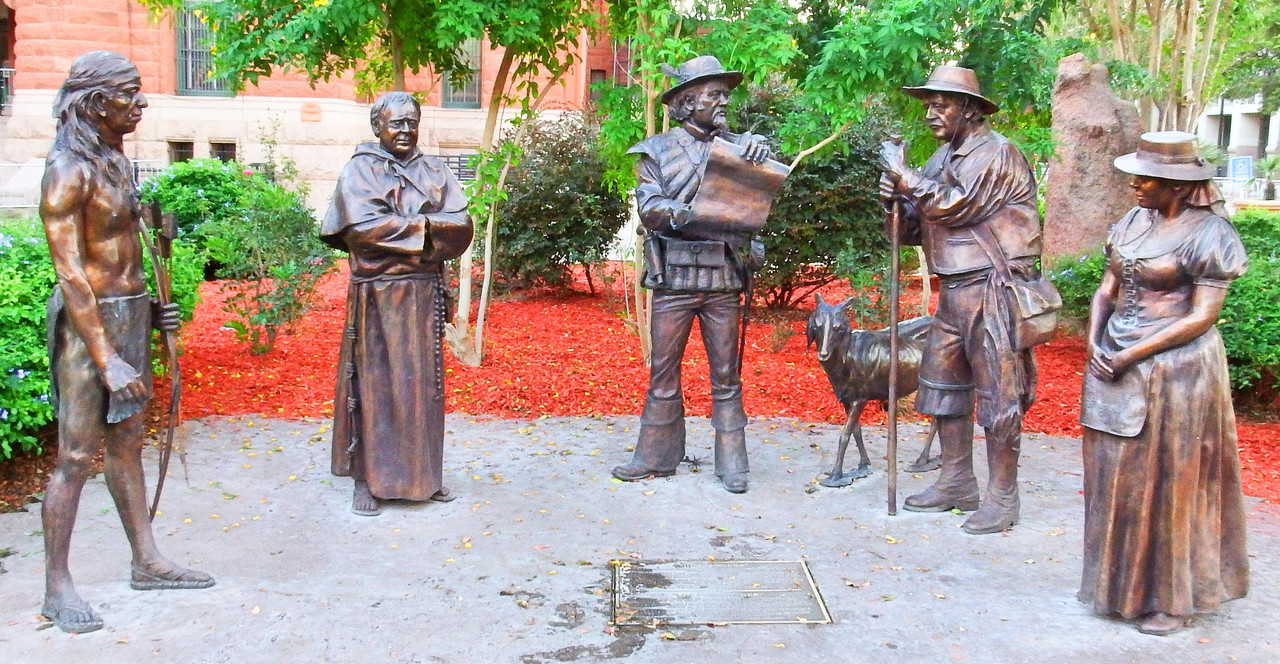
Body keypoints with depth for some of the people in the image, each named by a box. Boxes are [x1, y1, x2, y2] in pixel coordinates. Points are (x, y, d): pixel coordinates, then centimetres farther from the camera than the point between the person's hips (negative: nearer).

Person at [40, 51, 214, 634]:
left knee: (127, 442, 16)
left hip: (129, 312, 9)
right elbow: (69, 273, -21)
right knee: (76, 456, -2)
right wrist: (107, 359, -23)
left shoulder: (114, 158, 10)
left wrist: (147, 309, 14)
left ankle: (146, 562, 26)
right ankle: (57, 588, 9)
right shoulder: (68, 171, -17)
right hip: (89, 321, -9)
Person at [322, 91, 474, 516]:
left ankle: (423, 473, 18)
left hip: (425, 292, 4)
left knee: (424, 382, 8)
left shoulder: (433, 171, 13)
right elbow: (363, 226, -15)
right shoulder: (360, 170, 1)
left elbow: (461, 225, -1)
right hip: (378, 294, -4)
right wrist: (424, 225, -9)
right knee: (376, 382, -1)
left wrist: (398, 226, -13)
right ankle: (368, 479, 7)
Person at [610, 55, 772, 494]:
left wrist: (760, 149, -19)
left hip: (724, 277, 1)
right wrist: (688, 213, -26)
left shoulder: (736, 146, 10)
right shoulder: (657, 151, 4)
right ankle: (656, 457, 17)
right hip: (675, 276, -1)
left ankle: (732, 462, 12)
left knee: (726, 375, 6)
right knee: (663, 370, 6)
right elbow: (649, 209, -7)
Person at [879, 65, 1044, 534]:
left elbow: (956, 205, -22)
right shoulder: (944, 158, 15)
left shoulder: (995, 153, -10)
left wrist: (905, 176, -11)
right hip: (955, 291, 9)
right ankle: (956, 483, 25)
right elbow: (919, 229, 16)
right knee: (943, 384, 13)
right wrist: (897, 200, -4)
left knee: (998, 394, -3)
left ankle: (1002, 498, 6)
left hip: (993, 289, -9)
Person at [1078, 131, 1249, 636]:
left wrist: (1132, 356, -16)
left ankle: (1170, 598, 16)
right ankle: (1122, 584, 26)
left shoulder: (1209, 233, -11)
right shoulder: (1134, 223, 9)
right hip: (1115, 365, 7)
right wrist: (1095, 344, -5)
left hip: (1175, 370, -7)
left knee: (1167, 482, 2)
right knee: (1116, 476, 12)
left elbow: (1202, 316, -14)